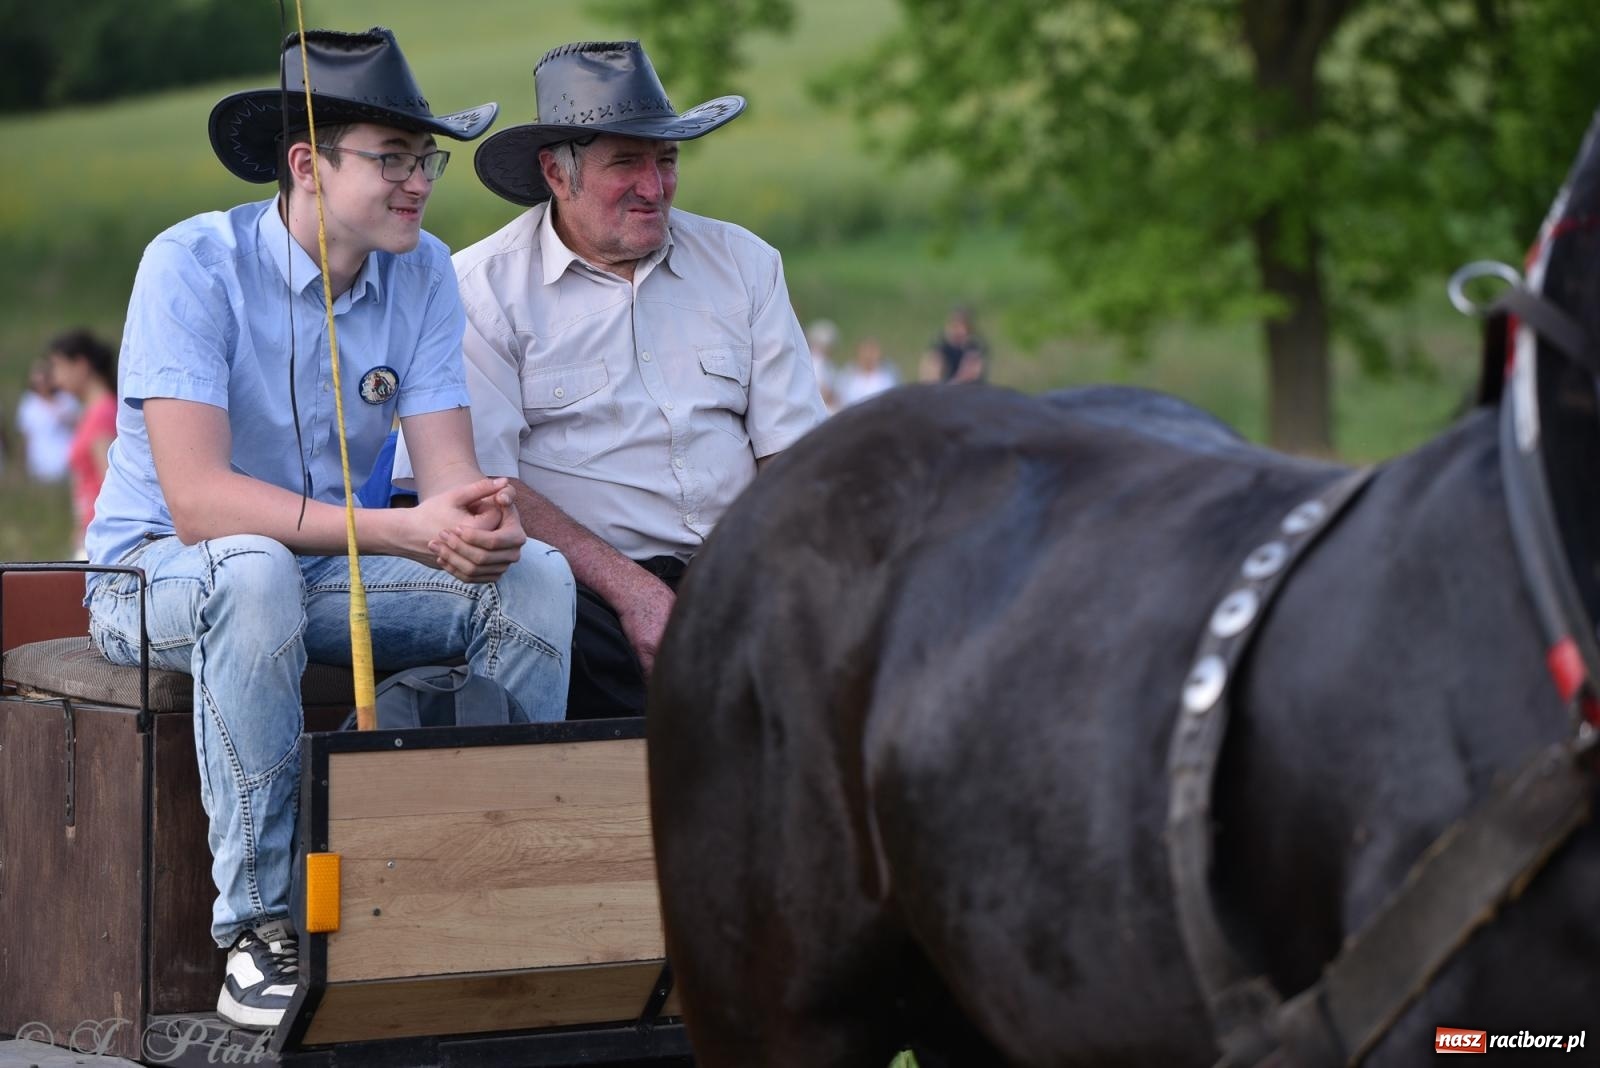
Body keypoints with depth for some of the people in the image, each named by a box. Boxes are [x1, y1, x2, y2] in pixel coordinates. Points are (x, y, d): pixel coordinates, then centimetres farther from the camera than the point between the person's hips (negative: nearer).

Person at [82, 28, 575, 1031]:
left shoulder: (422, 273, -2)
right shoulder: (193, 265, -20)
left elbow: (449, 468, -8)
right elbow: (198, 498, -29)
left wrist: (485, 518, -35)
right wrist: (404, 531, -38)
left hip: (331, 569, 5)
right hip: (161, 572, -5)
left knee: (536, 577, -17)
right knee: (255, 575, -39)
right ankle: (259, 928, -32)